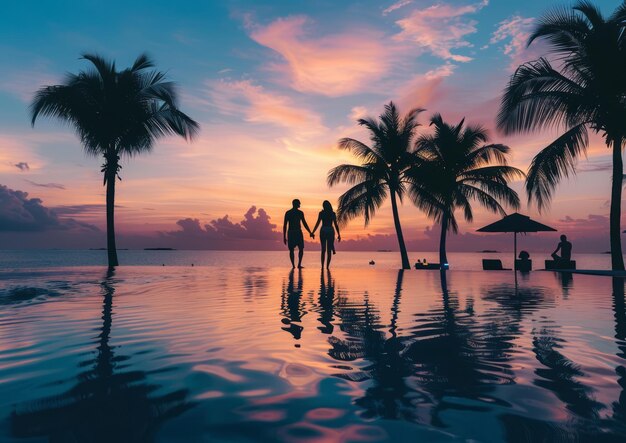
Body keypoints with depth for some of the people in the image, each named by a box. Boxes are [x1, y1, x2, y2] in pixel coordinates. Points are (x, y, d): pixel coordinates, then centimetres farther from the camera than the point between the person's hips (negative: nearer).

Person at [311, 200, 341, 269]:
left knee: (323, 249, 11)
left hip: (323, 231, 0)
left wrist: (313, 232, -2)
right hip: (330, 231, 0)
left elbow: (317, 223, -7)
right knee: (329, 250, 5)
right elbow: (336, 225, 0)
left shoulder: (321, 213, -2)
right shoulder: (333, 213, 2)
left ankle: (322, 266, 4)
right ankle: (327, 266, -1)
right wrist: (339, 234, 4)